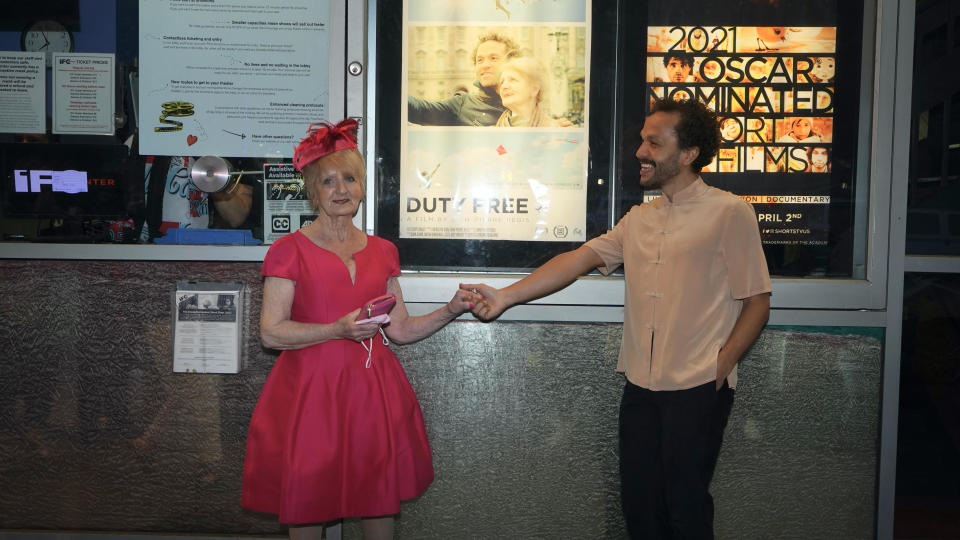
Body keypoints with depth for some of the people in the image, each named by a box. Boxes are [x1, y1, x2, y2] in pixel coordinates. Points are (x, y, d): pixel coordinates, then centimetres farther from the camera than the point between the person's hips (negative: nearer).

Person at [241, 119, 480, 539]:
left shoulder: (382, 252, 11)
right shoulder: (289, 251, -2)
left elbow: (399, 330, 11)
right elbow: (271, 332, -8)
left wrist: (449, 311, -2)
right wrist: (338, 329, -18)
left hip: (372, 388, 4)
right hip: (311, 390, -3)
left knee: (380, 501, 9)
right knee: (308, 506, 4)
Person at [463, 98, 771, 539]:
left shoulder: (729, 212, -5)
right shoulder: (639, 218, 13)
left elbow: (757, 301, -5)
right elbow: (577, 260, 5)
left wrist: (721, 365, -14)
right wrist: (505, 296, -4)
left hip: (698, 389, -5)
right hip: (640, 386, 6)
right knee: (638, 502, 13)